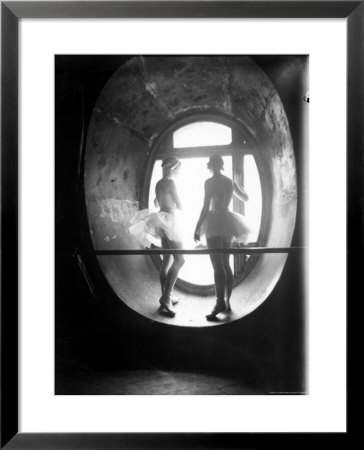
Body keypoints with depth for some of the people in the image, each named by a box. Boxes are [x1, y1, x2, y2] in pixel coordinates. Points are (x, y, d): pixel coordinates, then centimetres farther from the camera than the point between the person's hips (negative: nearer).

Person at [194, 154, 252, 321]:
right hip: (227, 222, 7)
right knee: (225, 264, 12)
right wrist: (238, 188, 44)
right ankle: (227, 302, 15)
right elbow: (245, 198, 24)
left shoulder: (210, 182, -7)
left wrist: (197, 227, -11)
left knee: (217, 265, -12)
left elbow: (206, 207, -14)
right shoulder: (231, 182, 10)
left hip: (214, 223, -7)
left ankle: (220, 302, -19)